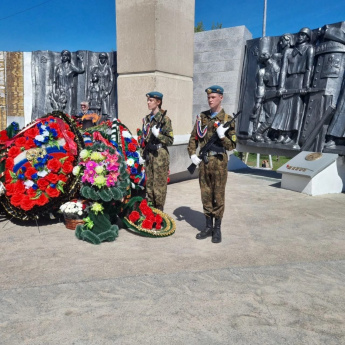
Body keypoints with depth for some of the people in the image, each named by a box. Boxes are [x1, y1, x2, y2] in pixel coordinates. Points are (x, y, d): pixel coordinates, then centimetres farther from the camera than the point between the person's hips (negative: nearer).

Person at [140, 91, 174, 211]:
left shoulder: (164, 119, -7)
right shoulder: (146, 119, 13)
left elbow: (170, 140, -8)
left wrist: (158, 134, -20)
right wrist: (142, 153, 15)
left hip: (160, 154, -7)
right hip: (148, 154, 7)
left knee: (159, 184, -2)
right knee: (149, 183, 11)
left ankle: (159, 210, 8)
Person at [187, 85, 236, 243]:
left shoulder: (227, 119, -3)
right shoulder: (202, 117, 8)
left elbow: (232, 145, -4)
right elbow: (193, 138, 14)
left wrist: (222, 136, -22)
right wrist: (192, 154, 0)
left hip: (219, 162, -4)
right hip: (203, 161, 4)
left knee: (218, 196, 4)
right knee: (206, 195, 10)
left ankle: (217, 229, 16)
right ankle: (208, 227, 23)